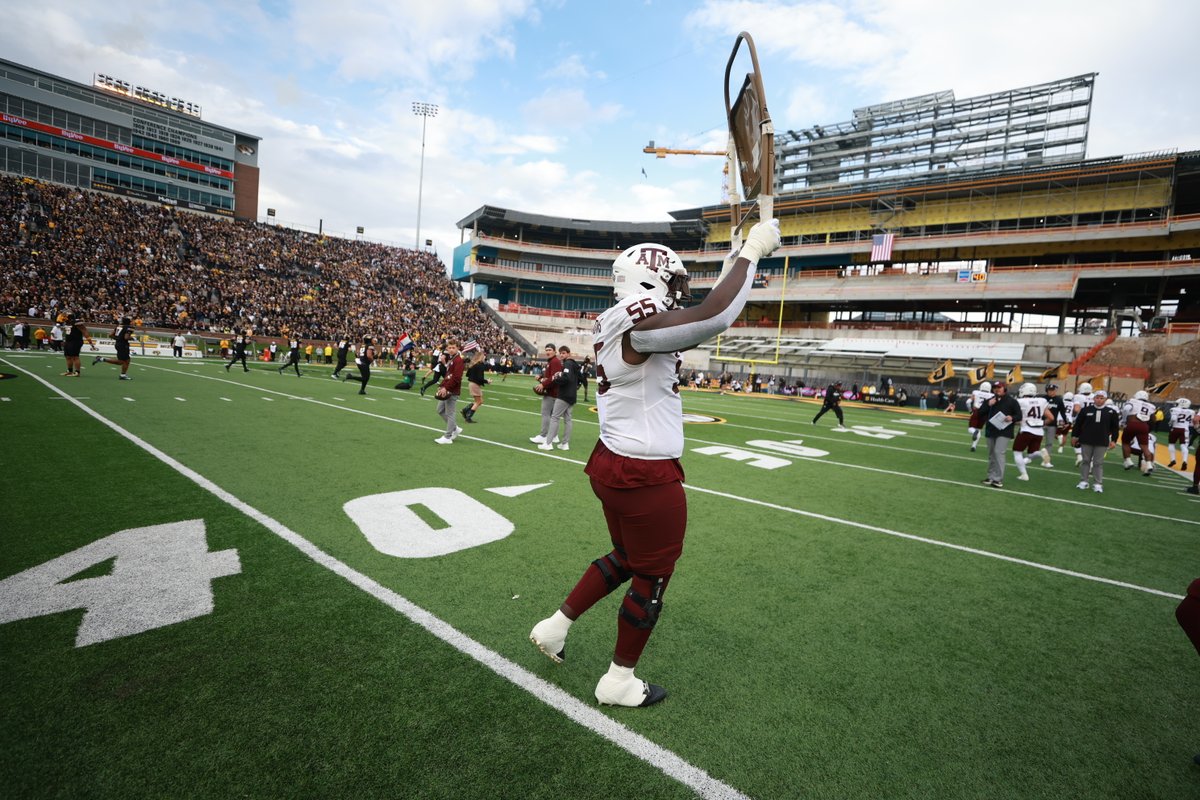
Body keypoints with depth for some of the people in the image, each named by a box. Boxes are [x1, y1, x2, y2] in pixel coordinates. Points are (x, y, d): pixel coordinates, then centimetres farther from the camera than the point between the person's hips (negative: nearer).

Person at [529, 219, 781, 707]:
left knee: (626, 557, 29)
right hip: (646, 477, -10)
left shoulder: (613, 326, 8)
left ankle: (556, 625, 39)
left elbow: (692, 327, 16)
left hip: (612, 463, 10)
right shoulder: (640, 325, -22)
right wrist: (751, 252, -19)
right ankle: (618, 681, 32)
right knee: (652, 576, 12)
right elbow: (713, 317, -32)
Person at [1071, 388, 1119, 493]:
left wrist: (1113, 440, 2)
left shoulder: (1111, 412, 1)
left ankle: (1098, 484, 9)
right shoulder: (1086, 409, -2)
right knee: (1085, 461, 7)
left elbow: (1115, 427, 6)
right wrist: (1074, 436, 4)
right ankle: (1083, 481, 15)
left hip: (1102, 442, 0)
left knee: (1098, 463, 3)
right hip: (1086, 440, 0)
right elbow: (1078, 424, 4)